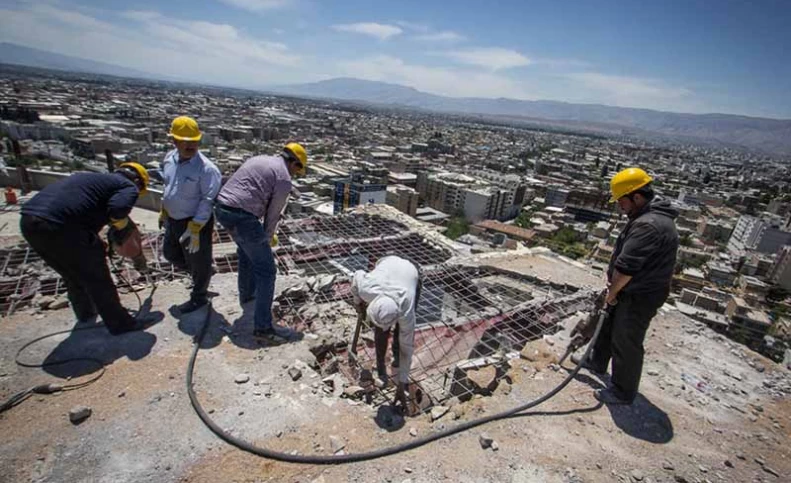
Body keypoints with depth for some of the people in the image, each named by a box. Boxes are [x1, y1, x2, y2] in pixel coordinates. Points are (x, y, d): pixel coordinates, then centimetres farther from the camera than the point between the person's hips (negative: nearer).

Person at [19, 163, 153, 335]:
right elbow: (117, 210, -18)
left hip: (29, 219, 9)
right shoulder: (128, 186, 3)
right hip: (58, 226, -9)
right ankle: (119, 323, 21)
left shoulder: (96, 178, 28)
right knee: (96, 277, 8)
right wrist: (122, 229, 2)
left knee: (72, 274, 28)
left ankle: (85, 313, 47)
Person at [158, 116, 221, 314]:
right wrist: (163, 213, 19)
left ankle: (199, 297, 32)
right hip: (174, 220, 8)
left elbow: (208, 201, -24)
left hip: (196, 222, -8)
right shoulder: (170, 158, 1)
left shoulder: (206, 168, -24)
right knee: (170, 253, 24)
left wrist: (194, 230, -26)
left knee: (198, 262, 10)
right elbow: (168, 186, 15)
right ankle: (198, 274, 47)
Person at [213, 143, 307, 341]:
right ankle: (263, 327, 2)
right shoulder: (284, 179, -4)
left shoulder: (259, 159, 21)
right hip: (241, 216, -9)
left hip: (222, 208, 9)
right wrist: (267, 238, 19)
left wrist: (266, 235, 25)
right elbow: (273, 213, 0)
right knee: (266, 270, -1)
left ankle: (247, 294, 53)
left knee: (246, 251, 33)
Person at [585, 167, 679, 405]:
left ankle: (623, 393, 24)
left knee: (626, 343, 5)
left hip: (639, 297, -10)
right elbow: (625, 259, 13)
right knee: (608, 324, 25)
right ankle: (598, 363, 46)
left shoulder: (648, 225, -31)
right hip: (631, 290, 10)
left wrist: (612, 292, -13)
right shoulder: (650, 214, 6)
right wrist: (612, 279, 5)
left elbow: (626, 267, -28)